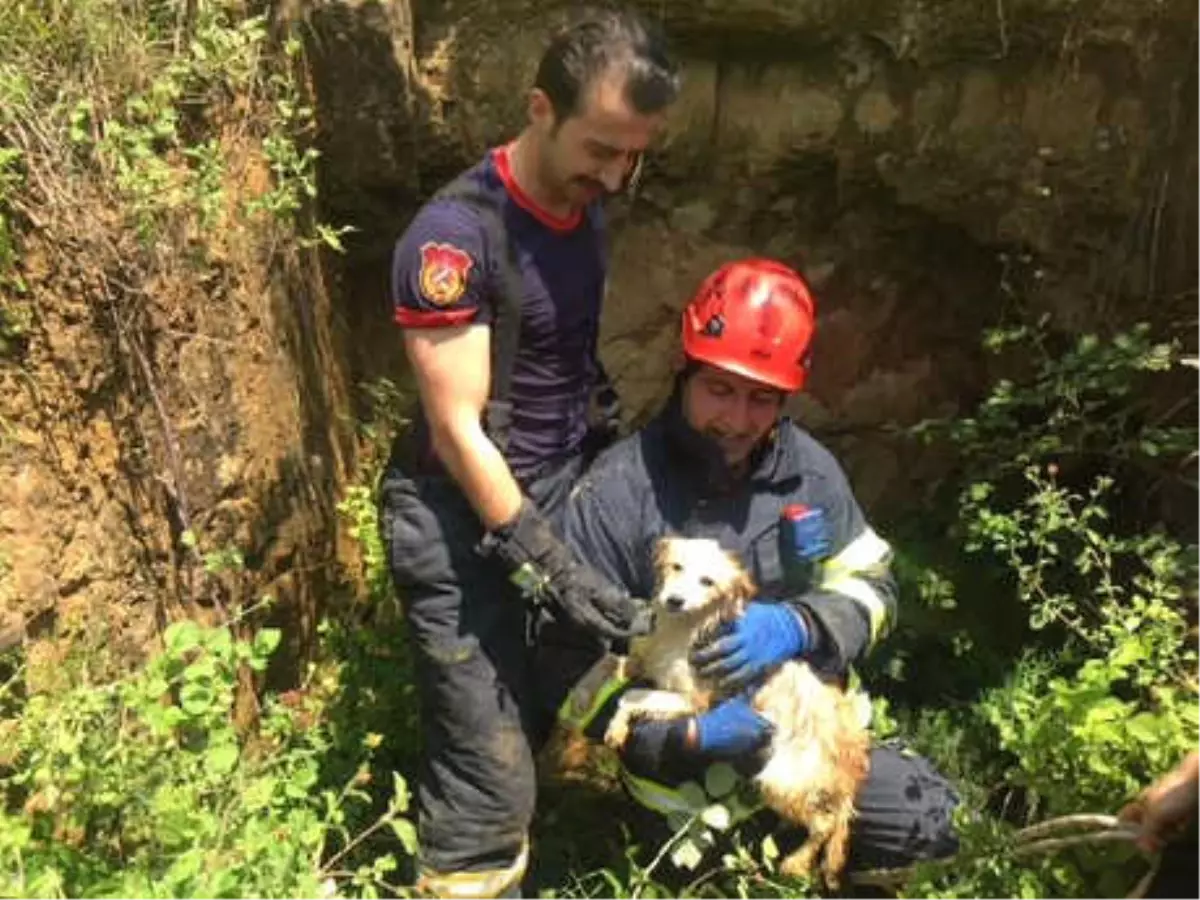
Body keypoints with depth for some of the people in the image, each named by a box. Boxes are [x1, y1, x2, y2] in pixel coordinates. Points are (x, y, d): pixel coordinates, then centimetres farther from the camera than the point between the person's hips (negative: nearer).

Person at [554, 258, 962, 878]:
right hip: (684, 764, -5)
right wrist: (690, 735, -25)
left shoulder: (808, 467, -2)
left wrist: (798, 626, -20)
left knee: (938, 825, 2)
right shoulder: (616, 493, -18)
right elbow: (576, 675, -15)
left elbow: (871, 589, 2)